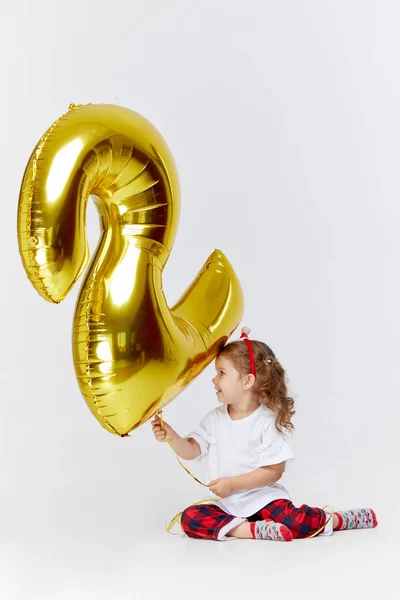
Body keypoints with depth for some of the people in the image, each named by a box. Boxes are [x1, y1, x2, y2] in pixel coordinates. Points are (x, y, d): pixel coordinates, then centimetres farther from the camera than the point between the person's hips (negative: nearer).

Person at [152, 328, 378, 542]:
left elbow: (273, 471, -14)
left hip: (262, 497, -4)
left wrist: (232, 483, -18)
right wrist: (172, 436, -20)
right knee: (190, 518, -22)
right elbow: (190, 451, 0)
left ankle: (336, 520, 3)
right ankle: (255, 529, -30)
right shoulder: (214, 419, 4)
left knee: (296, 522, -28)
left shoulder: (267, 421, -10)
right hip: (225, 504, 4)